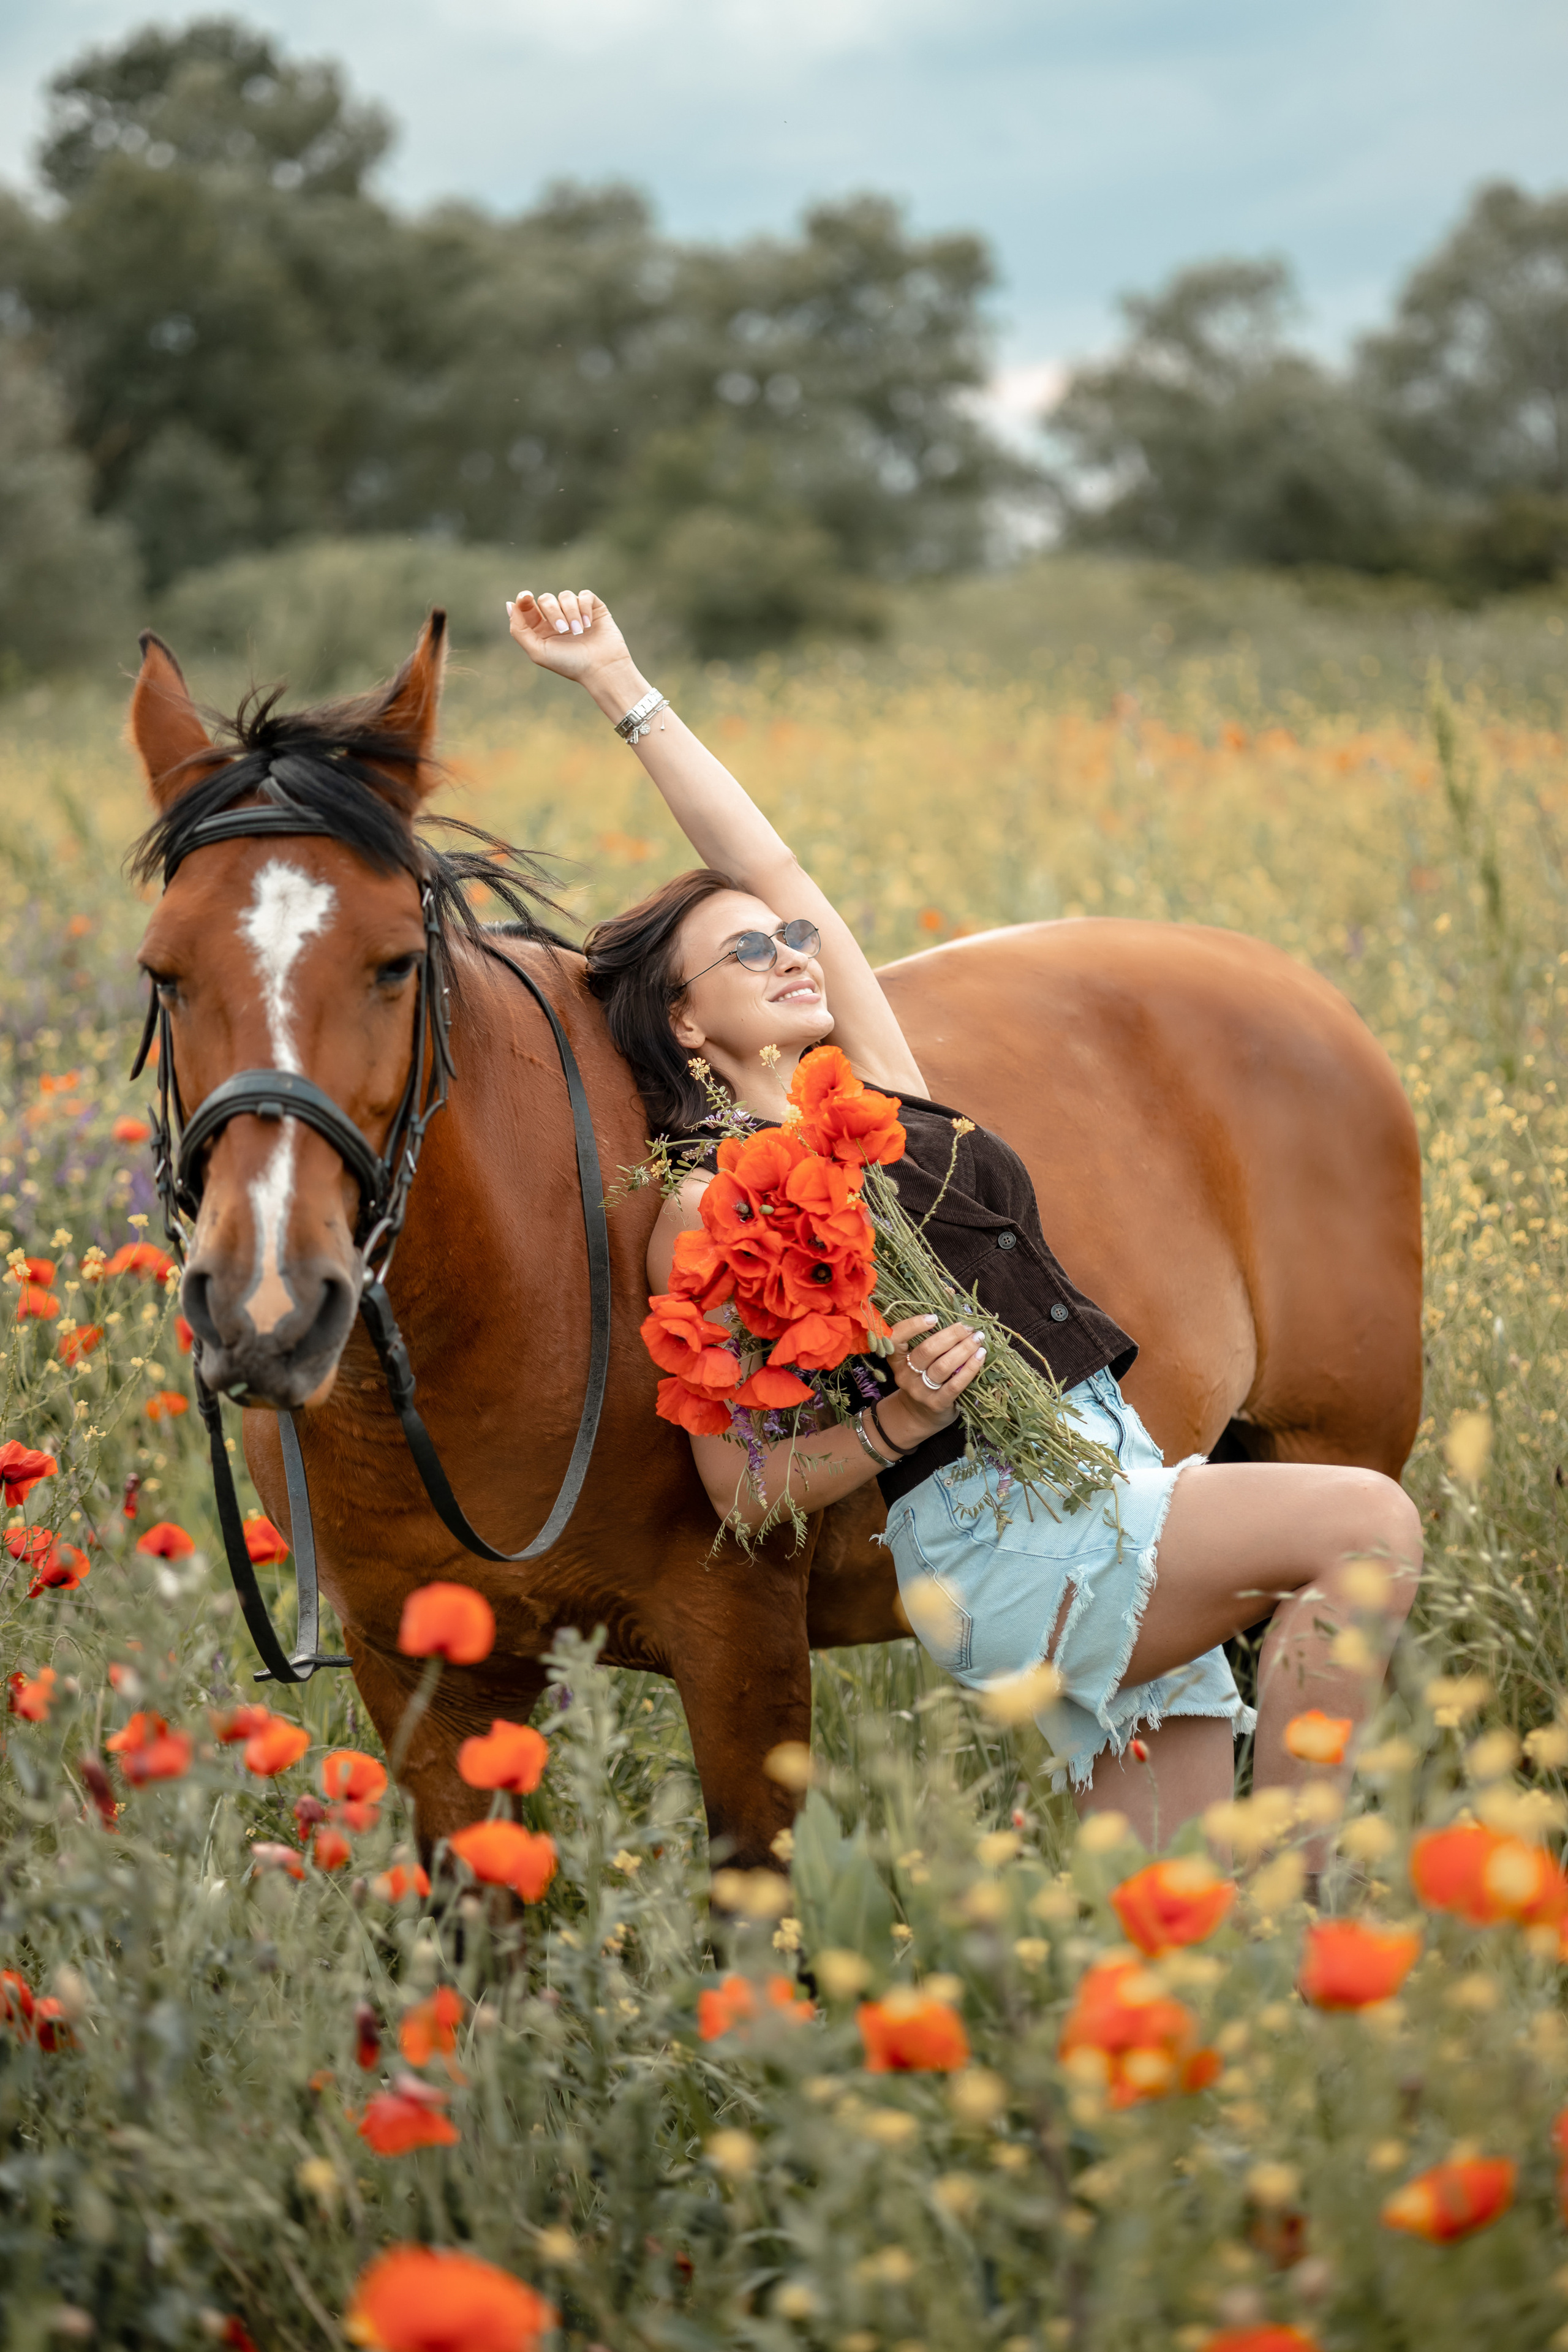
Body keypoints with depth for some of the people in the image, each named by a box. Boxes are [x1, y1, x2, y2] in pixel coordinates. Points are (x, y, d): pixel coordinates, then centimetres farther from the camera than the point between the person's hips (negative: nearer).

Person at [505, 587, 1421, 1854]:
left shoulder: (879, 1086, 16)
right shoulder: (706, 1213, -2)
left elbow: (768, 865, 17)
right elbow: (742, 1486, -4)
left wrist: (621, 682, 18)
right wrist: (899, 1420, -20)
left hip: (1122, 1506, 8)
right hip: (998, 1539, -8)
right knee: (1366, 1519, -25)